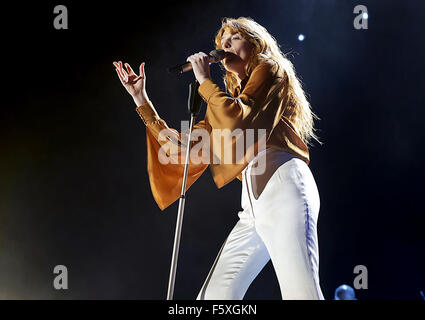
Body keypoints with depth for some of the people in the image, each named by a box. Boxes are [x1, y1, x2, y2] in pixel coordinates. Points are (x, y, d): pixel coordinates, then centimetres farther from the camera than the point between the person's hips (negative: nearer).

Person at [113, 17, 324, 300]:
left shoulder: (271, 70, 13)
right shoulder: (233, 100, 33)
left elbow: (238, 121, -8)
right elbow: (181, 147, 28)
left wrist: (205, 80, 5)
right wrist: (142, 100, 28)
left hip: (281, 184, -8)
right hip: (254, 205, 8)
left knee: (299, 291, -20)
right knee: (213, 296, -2)